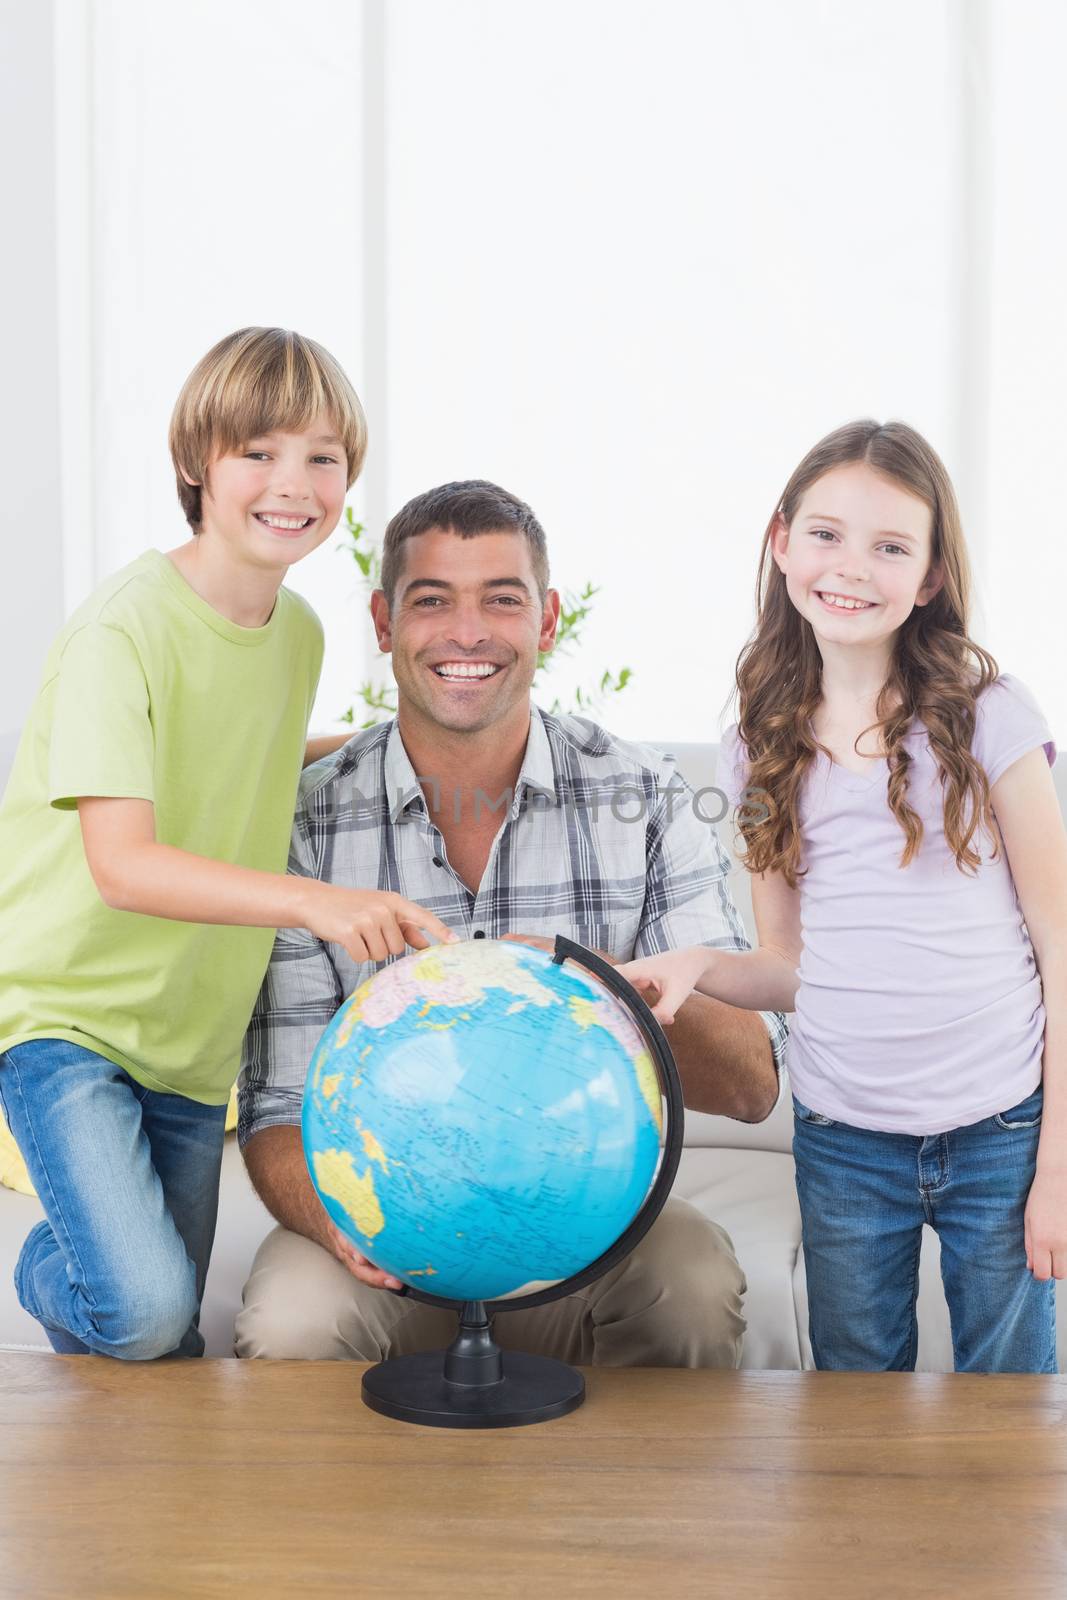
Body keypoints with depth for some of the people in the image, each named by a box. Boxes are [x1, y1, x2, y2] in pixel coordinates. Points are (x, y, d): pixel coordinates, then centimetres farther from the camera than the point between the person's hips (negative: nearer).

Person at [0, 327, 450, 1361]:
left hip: (194, 1029, 7)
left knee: (172, 1347, 8)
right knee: (142, 1307, -20)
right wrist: (311, 900, -44)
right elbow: (122, 864, -31)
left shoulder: (301, 633, 4)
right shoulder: (124, 629, -20)